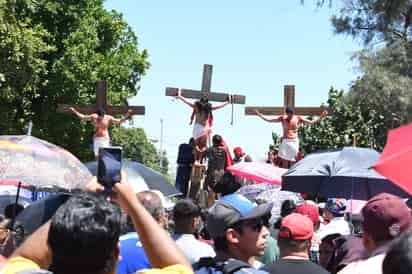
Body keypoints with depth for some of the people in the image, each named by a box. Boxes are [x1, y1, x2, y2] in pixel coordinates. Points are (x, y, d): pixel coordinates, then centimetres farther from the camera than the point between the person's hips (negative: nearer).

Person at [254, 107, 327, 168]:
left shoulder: (298, 118, 2)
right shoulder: (283, 118, 1)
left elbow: (311, 122, 6)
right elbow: (269, 120, 6)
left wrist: (321, 117, -1)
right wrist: (259, 115, 2)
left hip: (294, 142, 0)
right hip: (285, 141, 0)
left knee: (292, 162, 3)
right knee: (284, 162, -3)